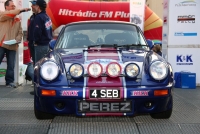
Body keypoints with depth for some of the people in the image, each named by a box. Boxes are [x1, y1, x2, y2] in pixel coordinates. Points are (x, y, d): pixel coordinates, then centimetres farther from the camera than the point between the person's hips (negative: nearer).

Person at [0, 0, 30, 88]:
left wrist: (17, 39, -9)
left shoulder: (17, 20, 18)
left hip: (12, 46, 4)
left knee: (11, 66, 3)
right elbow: (9, 14, -19)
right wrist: (21, 10, -22)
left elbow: (20, 32, 12)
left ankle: (9, 81, 11)